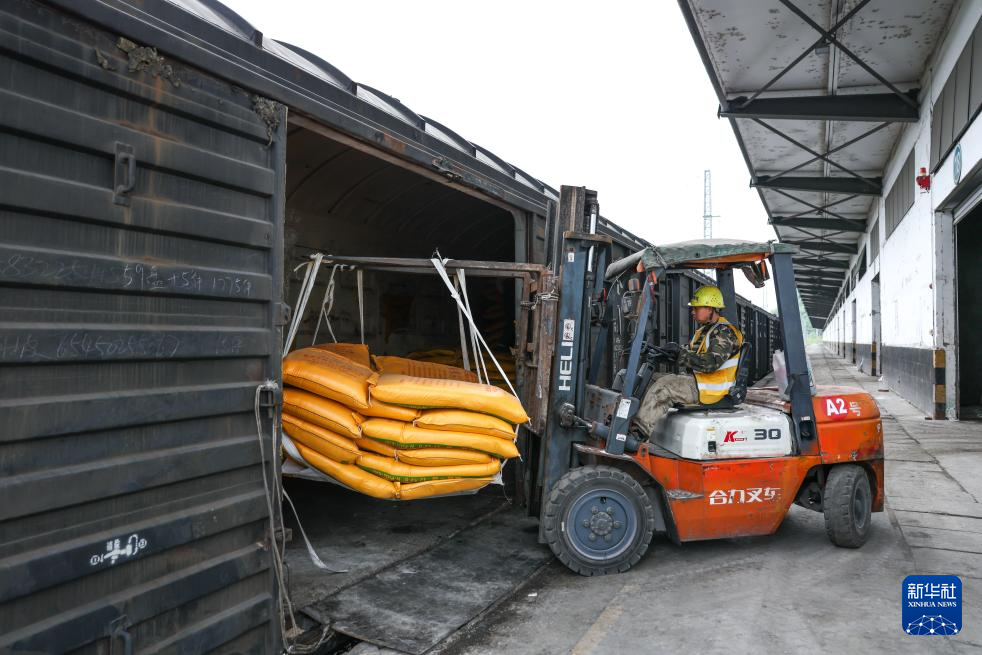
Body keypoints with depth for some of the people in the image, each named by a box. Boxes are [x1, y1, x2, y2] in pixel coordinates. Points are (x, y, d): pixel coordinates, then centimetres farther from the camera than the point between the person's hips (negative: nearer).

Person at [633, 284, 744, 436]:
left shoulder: (725, 332, -14)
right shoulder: (704, 330, 18)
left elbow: (711, 363, -27)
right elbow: (691, 355, 16)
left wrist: (680, 353, -24)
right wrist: (669, 353, -2)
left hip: (712, 389, -10)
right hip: (698, 379, 10)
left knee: (664, 385, -25)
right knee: (654, 378, 0)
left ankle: (641, 429, -25)